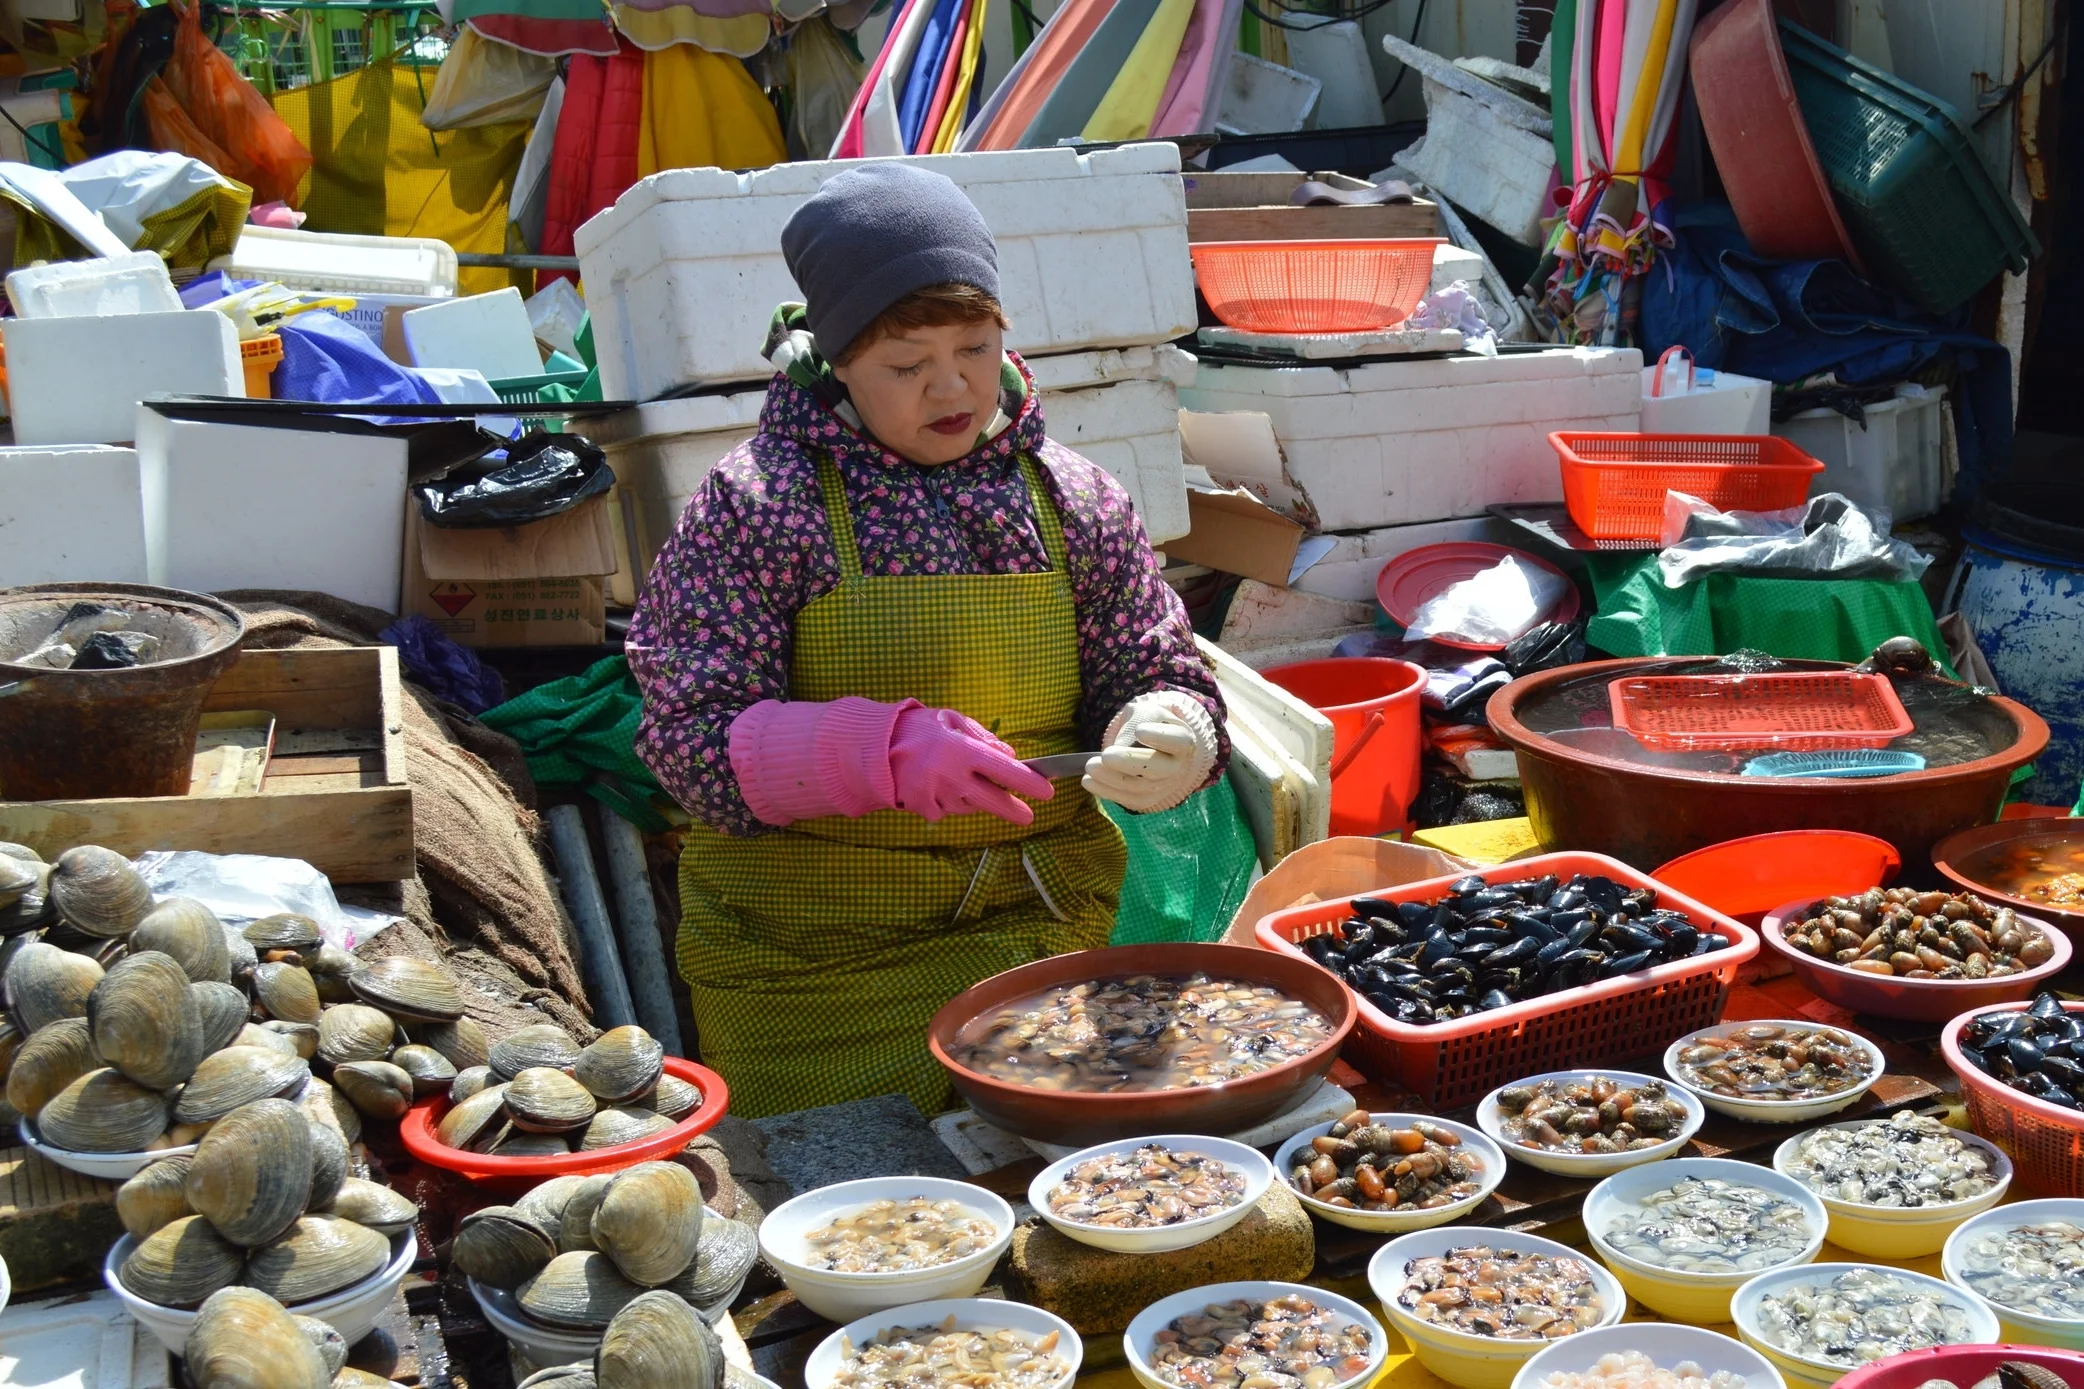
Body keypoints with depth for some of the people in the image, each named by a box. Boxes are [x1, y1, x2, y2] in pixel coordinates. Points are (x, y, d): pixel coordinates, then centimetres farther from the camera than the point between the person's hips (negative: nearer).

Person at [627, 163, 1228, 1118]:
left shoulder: (1073, 500, 3)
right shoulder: (755, 505, -8)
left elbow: (1160, 676, 9)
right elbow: (690, 738, -13)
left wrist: (1168, 736, -15)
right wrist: (885, 751, -27)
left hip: (1041, 931, 3)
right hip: (805, 958, -3)